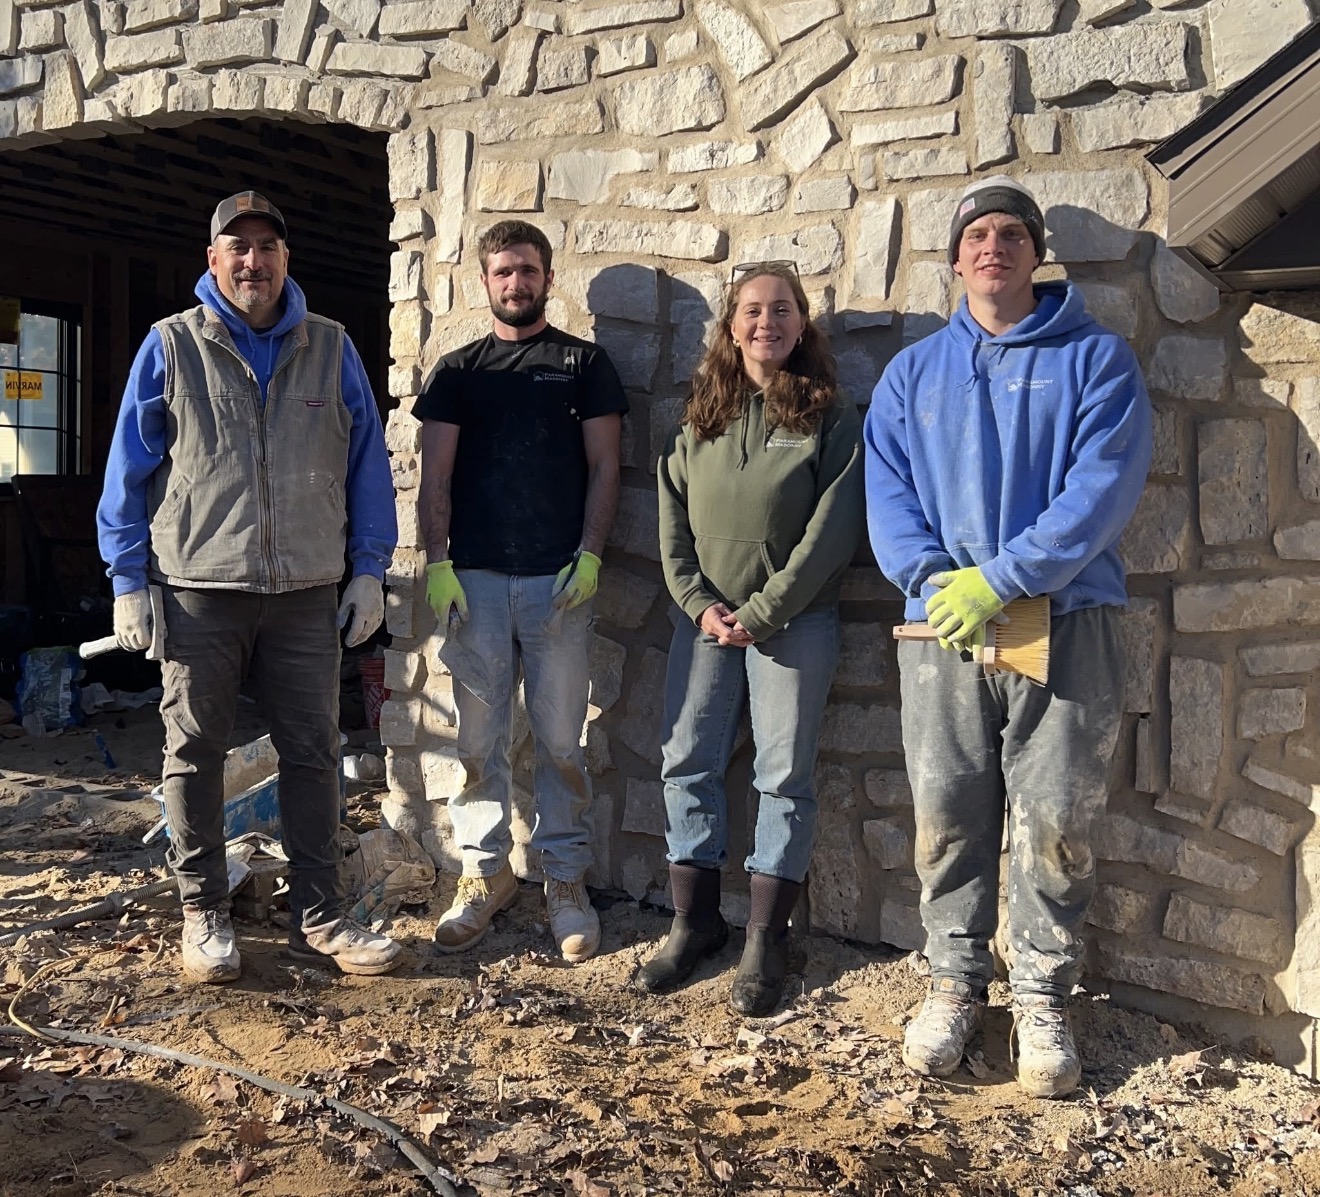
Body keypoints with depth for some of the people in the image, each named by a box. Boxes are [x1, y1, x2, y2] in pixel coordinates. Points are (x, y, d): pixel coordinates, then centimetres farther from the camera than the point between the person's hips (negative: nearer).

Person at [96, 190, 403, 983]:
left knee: (314, 754, 5)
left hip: (308, 595, 1)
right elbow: (129, 470, 4)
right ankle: (204, 915, 20)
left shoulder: (332, 350, 8)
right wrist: (129, 581, -1)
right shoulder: (171, 346, 3)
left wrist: (369, 569, 4)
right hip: (198, 592, -1)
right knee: (195, 753, 6)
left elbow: (368, 466, 9)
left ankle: (320, 917, 16)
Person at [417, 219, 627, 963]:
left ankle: (567, 880, 13)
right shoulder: (460, 371, 14)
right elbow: (437, 476, 8)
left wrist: (589, 555, -8)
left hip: (559, 580, -2)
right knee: (481, 739, 5)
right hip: (475, 579, 2)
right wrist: (438, 563, -3)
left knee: (561, 741, 2)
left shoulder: (584, 363, 9)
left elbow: (604, 467, 4)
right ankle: (487, 874, 16)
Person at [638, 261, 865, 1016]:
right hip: (704, 620, 4)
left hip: (794, 621, -4)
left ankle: (767, 940, 12)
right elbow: (672, 522, 8)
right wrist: (699, 604, -6)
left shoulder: (830, 416, -2)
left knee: (785, 777, 1)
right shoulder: (701, 417, 11)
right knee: (689, 766, 5)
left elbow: (834, 530, -10)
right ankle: (695, 924, 19)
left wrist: (762, 611, -13)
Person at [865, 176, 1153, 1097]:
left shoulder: (1097, 358, 2)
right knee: (946, 819, 8)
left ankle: (1044, 996, 17)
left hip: (1066, 626, -2)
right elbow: (887, 492, 5)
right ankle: (956, 982, 24)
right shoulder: (913, 371, 13)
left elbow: (1103, 489, -10)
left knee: (1055, 824, 2)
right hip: (942, 630, 3)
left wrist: (1001, 579, -18)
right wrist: (931, 577, -13)